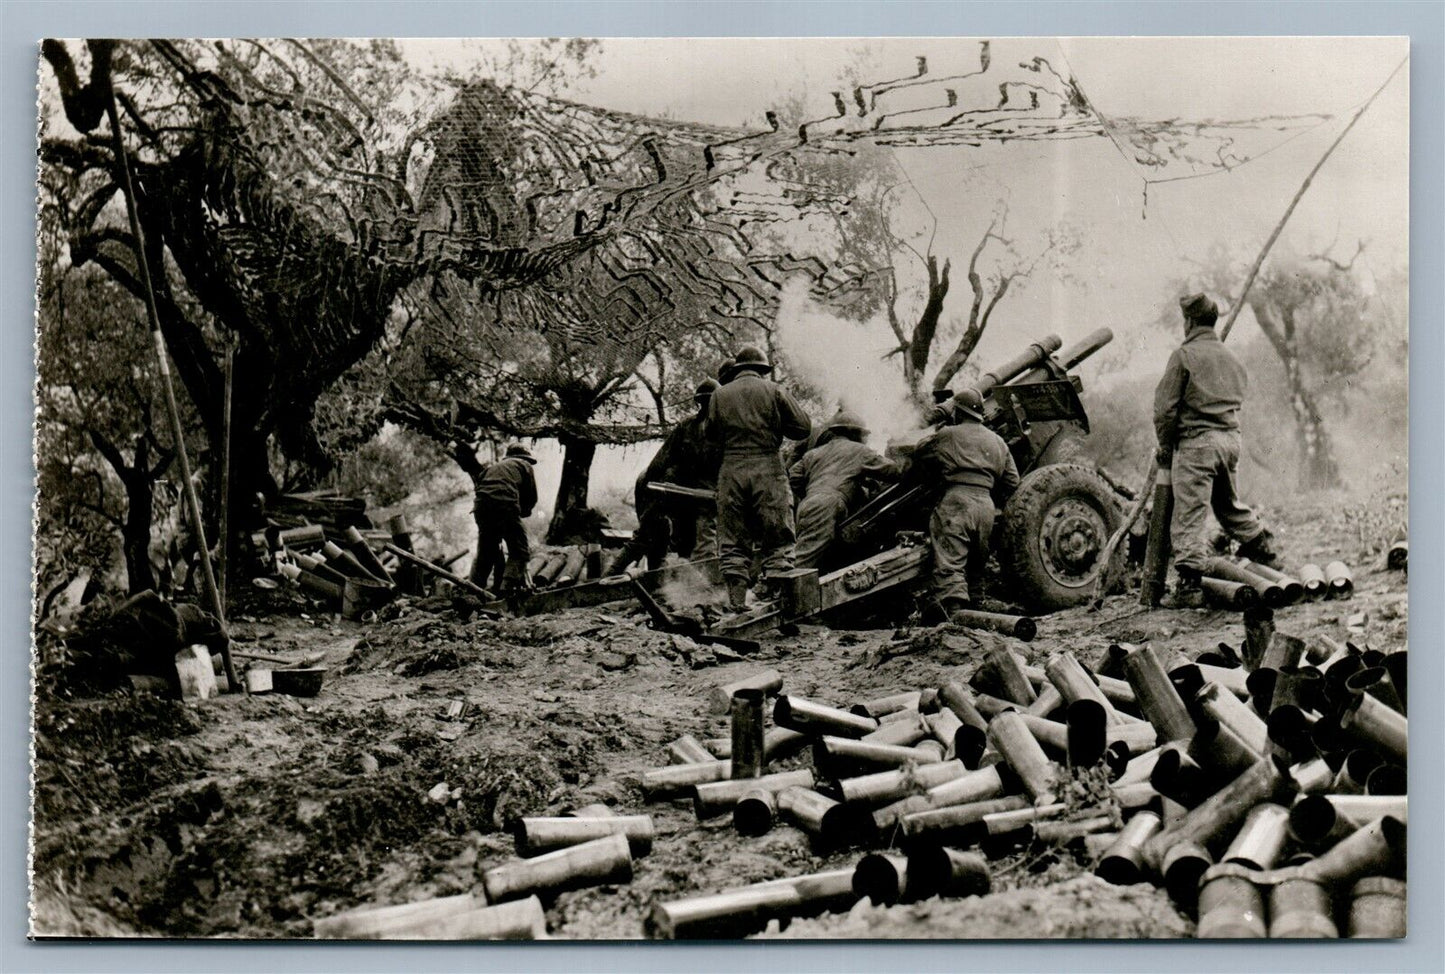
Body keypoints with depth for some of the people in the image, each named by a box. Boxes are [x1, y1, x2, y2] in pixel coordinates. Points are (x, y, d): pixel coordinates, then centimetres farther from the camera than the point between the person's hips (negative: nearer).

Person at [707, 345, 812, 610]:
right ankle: (775, 597, -1)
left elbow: (712, 434, 14)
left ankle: (736, 603, 3)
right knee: (777, 540, 5)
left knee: (733, 542, 7)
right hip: (768, 470, -2)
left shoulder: (720, 395, 7)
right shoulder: (773, 390, 2)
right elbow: (804, 427, 2)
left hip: (731, 471, 2)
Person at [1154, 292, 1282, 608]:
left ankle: (1189, 587, -8)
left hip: (1196, 440, -7)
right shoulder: (1230, 357, 16)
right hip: (1231, 438, 7)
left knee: (1189, 516, -6)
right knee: (1229, 504, 26)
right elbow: (1237, 400, 19)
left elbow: (1165, 406, -8)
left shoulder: (1184, 355, -6)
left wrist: (1165, 446, 2)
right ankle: (1265, 552, 32)